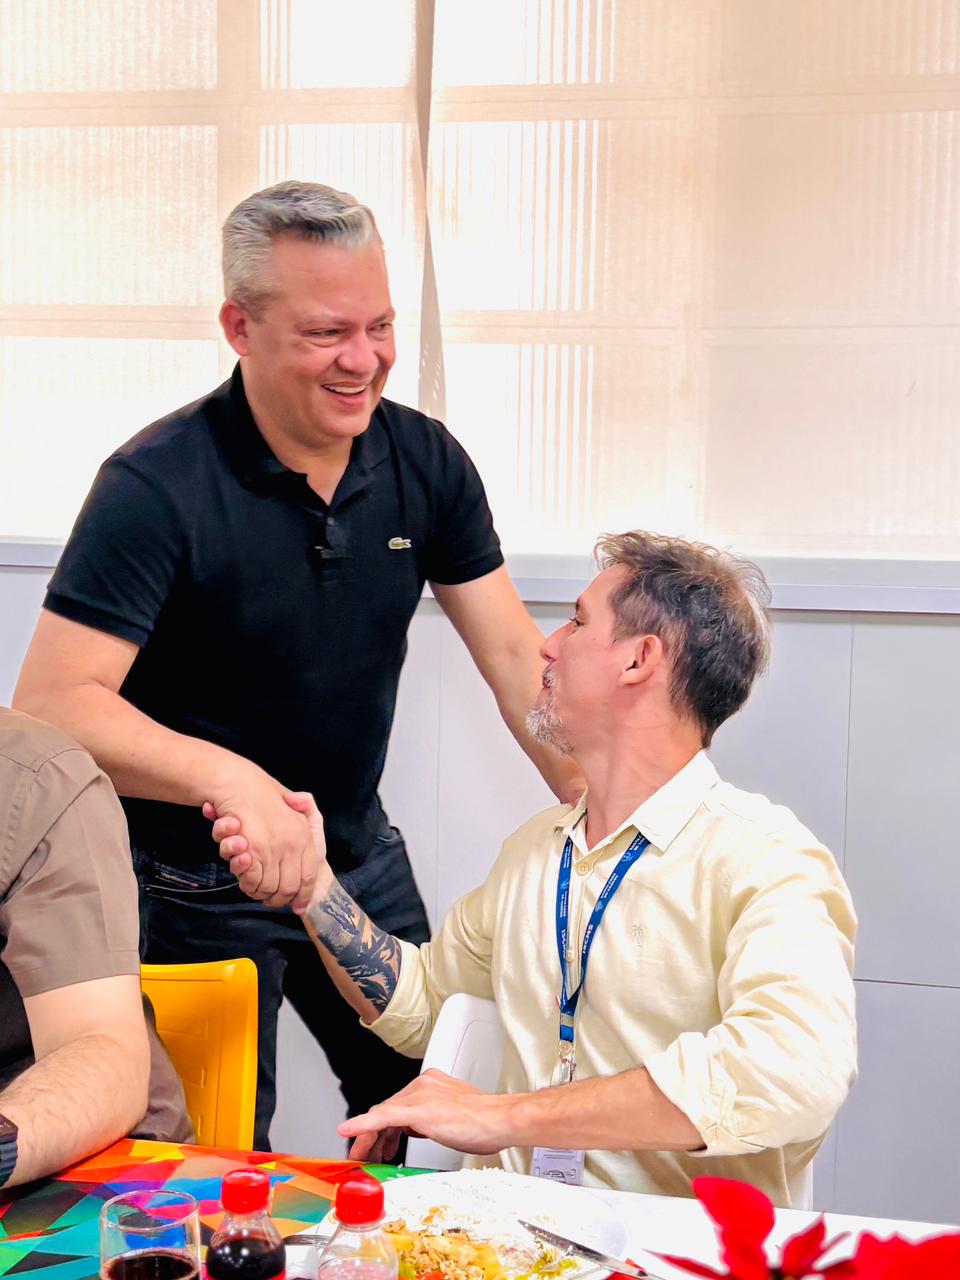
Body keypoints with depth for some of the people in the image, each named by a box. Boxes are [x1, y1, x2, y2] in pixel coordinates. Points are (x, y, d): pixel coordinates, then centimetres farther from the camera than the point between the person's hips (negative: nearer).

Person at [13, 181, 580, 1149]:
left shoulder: (427, 462, -6)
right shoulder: (155, 486, -22)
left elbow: (515, 657, -6)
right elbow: (51, 704, -27)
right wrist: (228, 778, -41)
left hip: (362, 855, 5)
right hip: (196, 885, -5)